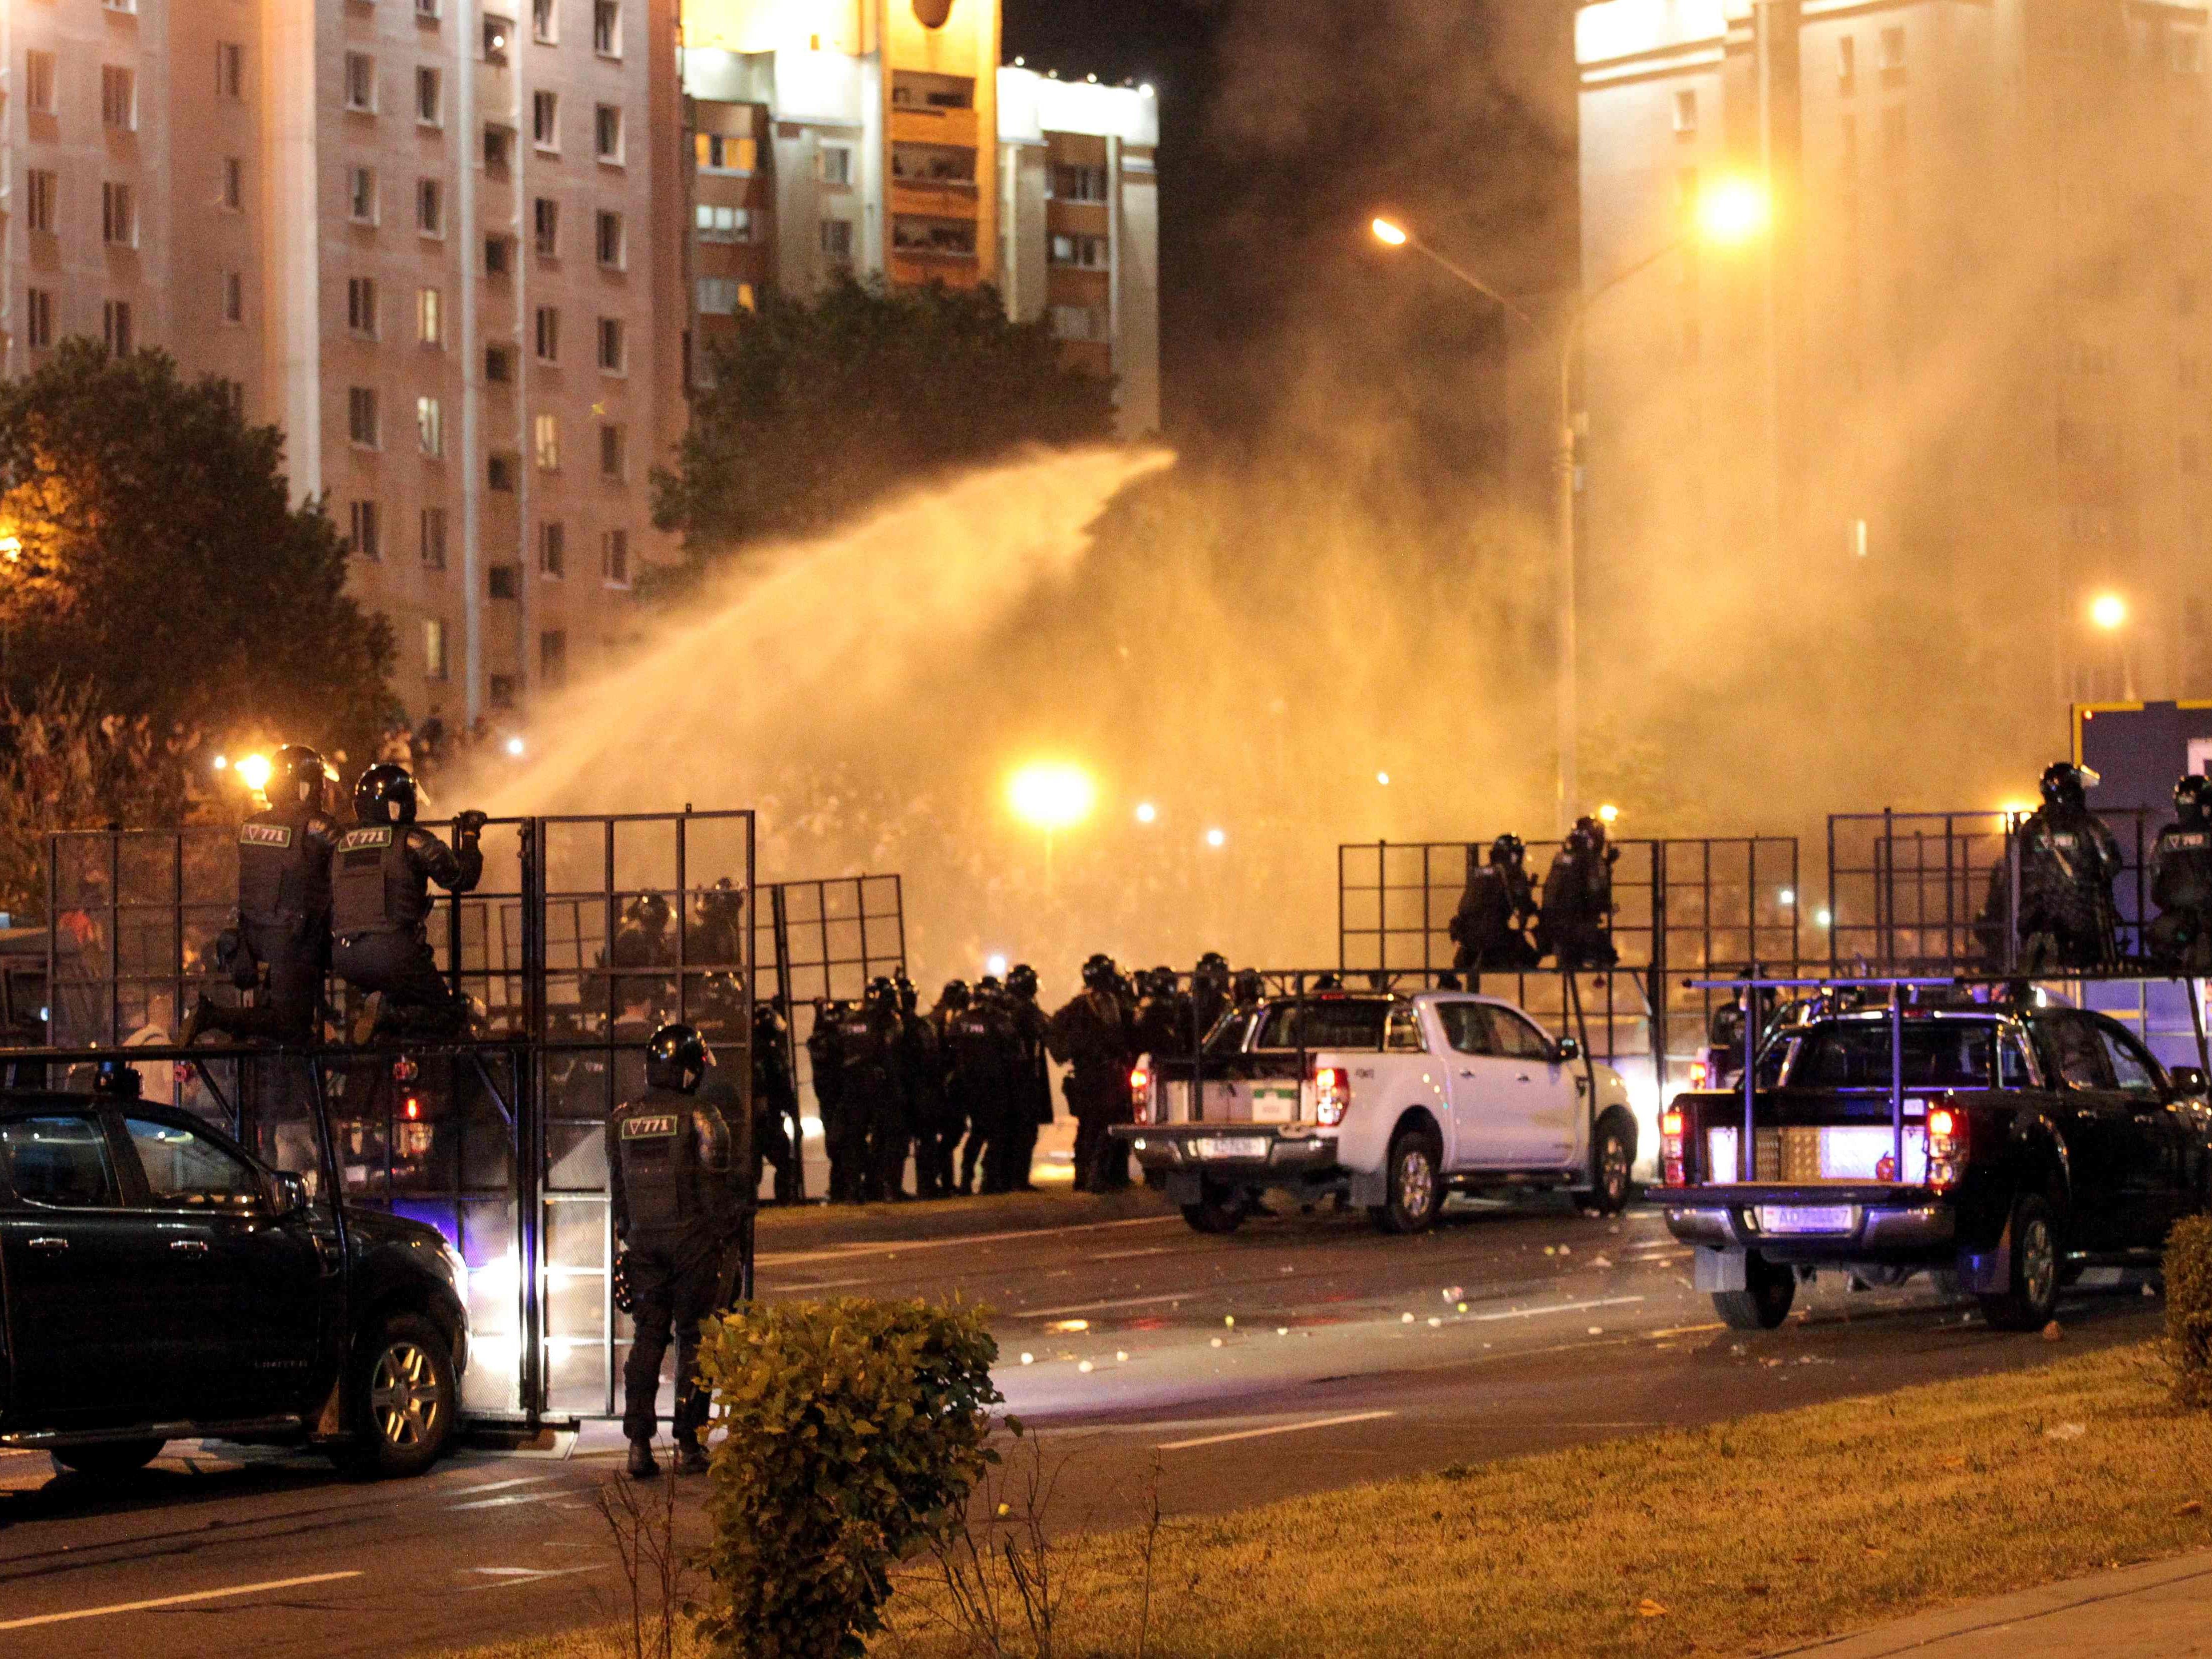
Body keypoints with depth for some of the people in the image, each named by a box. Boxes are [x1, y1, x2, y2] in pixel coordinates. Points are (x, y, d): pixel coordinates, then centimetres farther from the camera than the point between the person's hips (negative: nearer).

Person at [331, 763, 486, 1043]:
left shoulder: (340, 845, 15)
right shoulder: (412, 840, 0)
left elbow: (328, 909, 18)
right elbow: (463, 878, 5)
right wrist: (469, 838, 18)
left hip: (345, 958, 6)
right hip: (393, 951, -6)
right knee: (452, 1015, 6)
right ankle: (391, 1015, -20)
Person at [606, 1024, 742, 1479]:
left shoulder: (622, 1119, 7)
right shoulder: (701, 1115, -10)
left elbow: (617, 1186, 13)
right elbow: (719, 1181, -9)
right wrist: (726, 1229, 1)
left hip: (644, 1239, 4)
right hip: (693, 1237, -4)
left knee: (648, 1337, 9)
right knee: (694, 1339, 3)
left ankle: (638, 1443, 1)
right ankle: (689, 1444, 4)